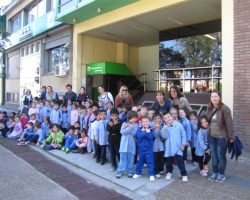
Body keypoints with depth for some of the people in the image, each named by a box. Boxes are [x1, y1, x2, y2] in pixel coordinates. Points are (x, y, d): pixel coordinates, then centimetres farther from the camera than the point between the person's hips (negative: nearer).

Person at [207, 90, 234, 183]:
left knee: (221, 156, 8)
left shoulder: (224, 109, -16)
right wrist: (208, 132, 9)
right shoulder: (209, 108, 4)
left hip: (221, 137, -5)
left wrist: (231, 137, -14)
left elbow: (229, 124, -15)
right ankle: (214, 173, 30)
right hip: (211, 136, 6)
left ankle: (221, 174, 25)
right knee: (213, 155, 15)